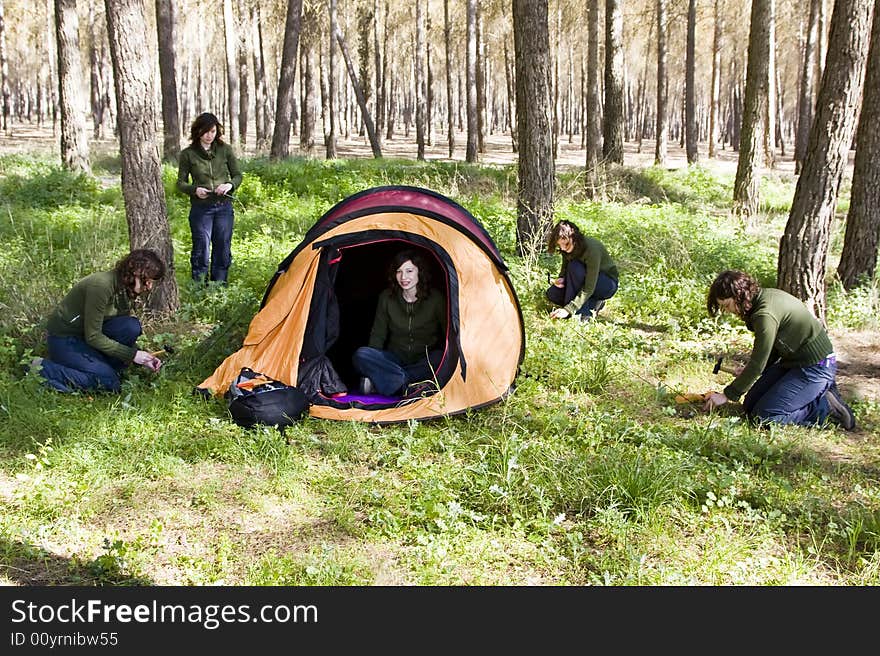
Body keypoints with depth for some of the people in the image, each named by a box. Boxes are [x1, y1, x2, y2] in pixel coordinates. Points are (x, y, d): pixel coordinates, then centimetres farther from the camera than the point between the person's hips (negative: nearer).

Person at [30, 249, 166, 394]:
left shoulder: (127, 291, -1)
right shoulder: (101, 285, -27)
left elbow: (124, 333, 8)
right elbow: (92, 337, -25)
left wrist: (142, 359, -7)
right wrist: (132, 354, -23)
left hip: (89, 334, 8)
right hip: (64, 339, -7)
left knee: (131, 326, -16)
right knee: (108, 382, -20)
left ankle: (105, 370, -2)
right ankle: (43, 369, -7)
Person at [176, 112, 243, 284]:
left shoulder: (225, 150, 4)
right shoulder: (188, 154, -1)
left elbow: (238, 175, 10)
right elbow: (181, 182, 5)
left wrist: (230, 185, -12)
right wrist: (195, 190, -15)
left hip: (224, 207, 2)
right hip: (201, 208, -2)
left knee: (222, 250, 7)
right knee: (201, 250, -4)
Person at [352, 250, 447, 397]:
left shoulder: (435, 298, -8)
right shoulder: (386, 298, -2)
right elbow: (378, 335, 3)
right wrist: (372, 363, -11)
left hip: (425, 362, -2)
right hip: (395, 360, 2)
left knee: (440, 357, -37)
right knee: (360, 355, -26)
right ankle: (412, 386, -36)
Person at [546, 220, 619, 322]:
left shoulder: (591, 249, -32)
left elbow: (589, 288, -34)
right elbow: (565, 268, 7)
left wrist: (568, 309, -38)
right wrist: (561, 278, -18)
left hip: (608, 284, -7)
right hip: (585, 280, 7)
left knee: (575, 267, -33)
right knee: (552, 294, -13)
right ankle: (593, 303, -2)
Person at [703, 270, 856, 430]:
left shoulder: (766, 314, -26)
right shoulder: (765, 296, 3)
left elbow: (758, 364, -21)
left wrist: (727, 395, -12)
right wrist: (749, 370, 11)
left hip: (815, 367, -10)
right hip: (794, 361, 10)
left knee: (761, 417, -13)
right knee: (750, 406, 9)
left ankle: (826, 406, -4)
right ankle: (818, 390, 13)